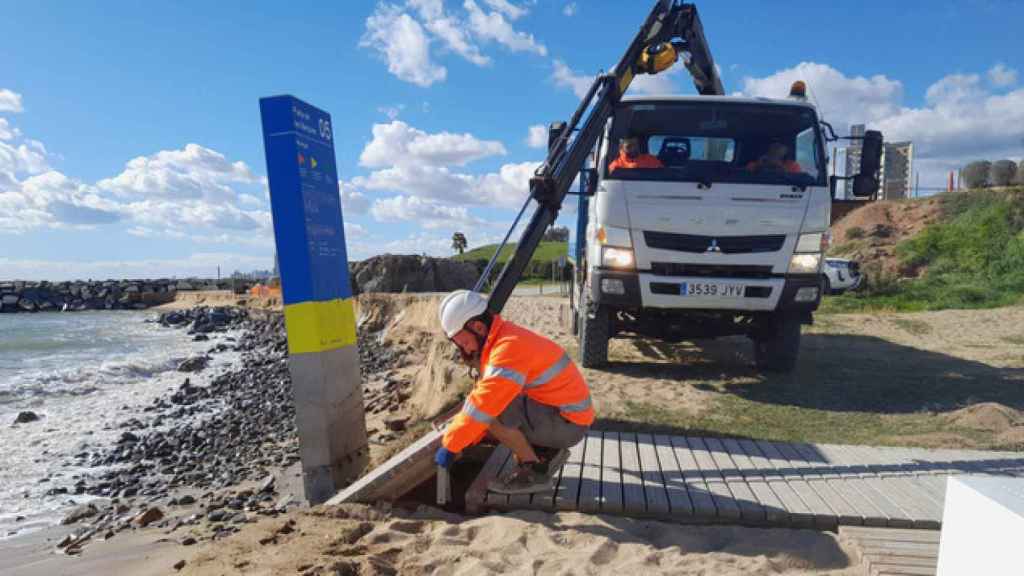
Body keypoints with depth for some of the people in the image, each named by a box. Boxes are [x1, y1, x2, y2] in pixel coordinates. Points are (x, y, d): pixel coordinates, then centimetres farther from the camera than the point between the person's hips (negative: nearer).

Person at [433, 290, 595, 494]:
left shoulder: (509, 348, -25)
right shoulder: (499, 342, 7)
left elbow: (483, 405, -28)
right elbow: (483, 394, 11)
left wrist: (450, 445, -18)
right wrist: (464, 439, 4)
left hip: (567, 423, -10)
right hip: (554, 412, 10)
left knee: (492, 410, -24)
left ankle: (534, 470, -6)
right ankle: (546, 452, 12)